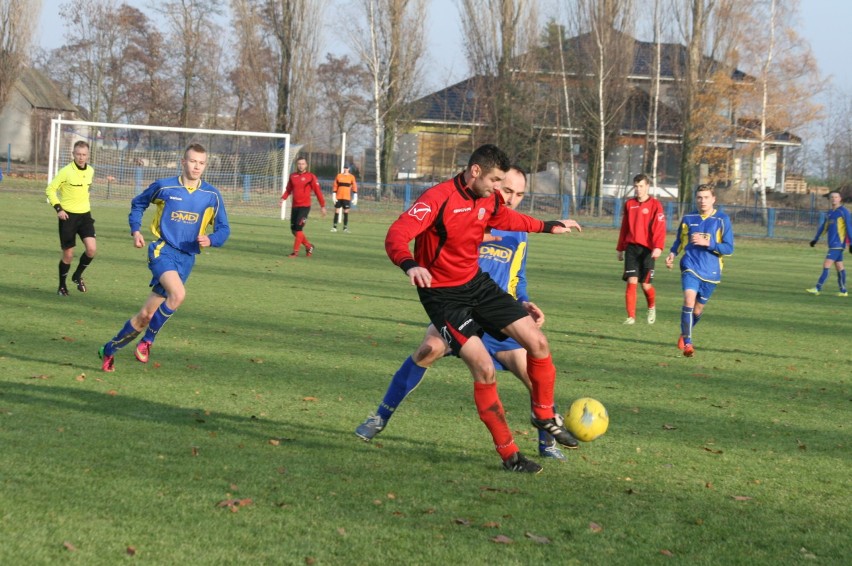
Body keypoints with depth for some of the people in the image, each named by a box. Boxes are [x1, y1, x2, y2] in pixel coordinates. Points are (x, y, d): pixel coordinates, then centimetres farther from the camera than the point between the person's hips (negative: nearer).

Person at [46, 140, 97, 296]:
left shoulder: (90, 171, 3)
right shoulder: (66, 172, -13)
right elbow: (50, 189, -8)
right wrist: (58, 209, -16)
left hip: (85, 215, 4)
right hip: (68, 216, -4)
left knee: (92, 249, -13)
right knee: (68, 254, 0)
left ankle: (77, 276, 13)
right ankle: (62, 286, 21)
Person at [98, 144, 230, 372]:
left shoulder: (212, 195, 3)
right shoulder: (164, 187, -1)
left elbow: (223, 229, 9)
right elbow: (138, 203, 17)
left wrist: (210, 240, -13)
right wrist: (135, 230, 4)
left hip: (186, 258, 3)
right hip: (163, 250, -3)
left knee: (146, 315, 3)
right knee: (178, 294, -31)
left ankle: (109, 349, 20)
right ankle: (147, 340, -13)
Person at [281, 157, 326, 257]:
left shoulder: (310, 176, -5)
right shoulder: (292, 176, 10)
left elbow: (317, 191, -4)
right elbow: (288, 189, 15)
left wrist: (322, 206, -5)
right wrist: (283, 198, -4)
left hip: (305, 206, -6)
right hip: (295, 206, 6)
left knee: (298, 228, -14)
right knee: (293, 229, 6)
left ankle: (295, 252, -8)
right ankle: (309, 246, 23)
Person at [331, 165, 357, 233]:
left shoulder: (351, 177, 2)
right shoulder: (339, 176, 6)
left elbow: (354, 187, 2)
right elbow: (335, 186, 7)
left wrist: (355, 197, -3)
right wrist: (334, 195, 1)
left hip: (347, 197, -1)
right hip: (338, 197, 1)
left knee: (346, 212, -1)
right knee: (337, 211, -1)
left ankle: (345, 227, 4)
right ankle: (334, 227, 2)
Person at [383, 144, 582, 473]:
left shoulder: (490, 199, 0)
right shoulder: (438, 199, -24)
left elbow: (504, 218, 25)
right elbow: (396, 236, -33)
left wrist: (547, 226, 30)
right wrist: (410, 264, -53)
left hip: (477, 284, 7)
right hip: (443, 295, -7)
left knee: (538, 343, 1)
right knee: (484, 369, -18)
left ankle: (544, 416, 26)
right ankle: (509, 454, -4)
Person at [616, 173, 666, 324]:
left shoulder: (655, 205, -3)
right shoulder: (629, 204, 11)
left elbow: (660, 228, -11)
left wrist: (658, 247, -24)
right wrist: (620, 248, 20)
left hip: (647, 249, -3)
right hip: (631, 248, 3)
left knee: (646, 284, -1)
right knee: (632, 281, -7)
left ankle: (652, 307, 29)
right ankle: (631, 316, -4)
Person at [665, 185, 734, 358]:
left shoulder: (722, 220, -2)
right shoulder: (688, 219, 5)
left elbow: (729, 248, -6)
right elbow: (679, 240, 22)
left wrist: (707, 243, -19)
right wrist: (673, 254, 3)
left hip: (710, 272, 0)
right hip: (690, 267, 0)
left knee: (698, 310, 10)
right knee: (689, 301, -22)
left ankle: (684, 335, 38)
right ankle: (687, 342, -15)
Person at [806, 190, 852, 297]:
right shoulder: (830, 213, 15)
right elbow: (824, 227, 25)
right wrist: (816, 239, 26)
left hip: (838, 243, -7)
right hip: (832, 244, 7)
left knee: (826, 265, -13)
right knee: (839, 266, 9)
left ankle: (818, 288, -15)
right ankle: (843, 291, 13)